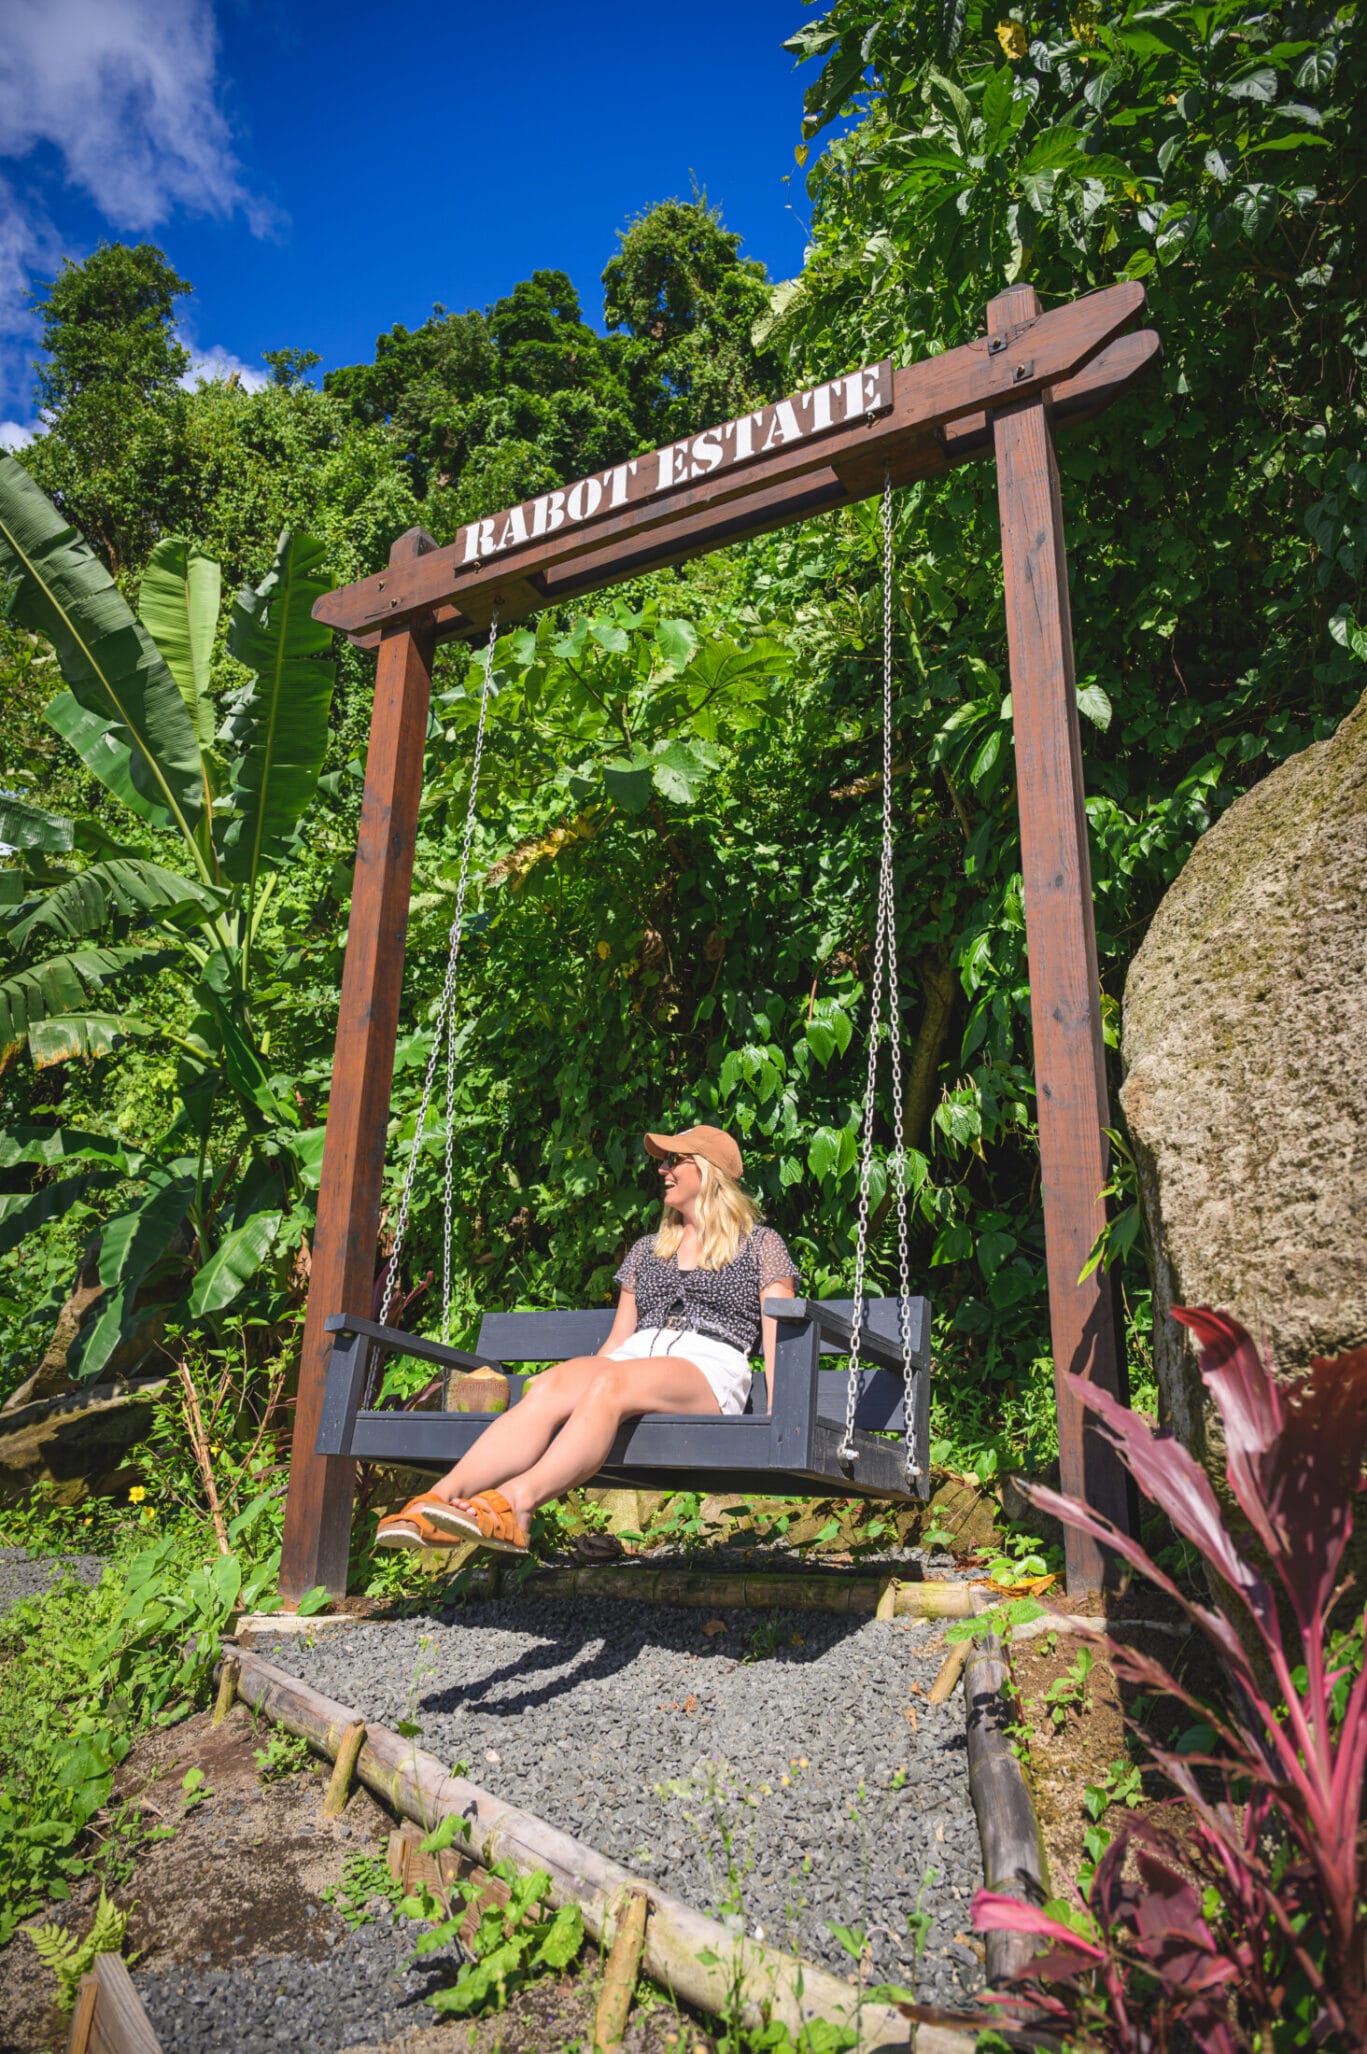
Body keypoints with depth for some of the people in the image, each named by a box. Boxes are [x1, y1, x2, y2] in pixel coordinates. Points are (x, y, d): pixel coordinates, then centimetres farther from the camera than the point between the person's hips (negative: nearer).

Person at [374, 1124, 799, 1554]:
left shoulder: (760, 1244, 15)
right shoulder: (647, 1249, 29)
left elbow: (779, 1335, 5)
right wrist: (571, 1380, 13)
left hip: (709, 1369, -4)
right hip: (633, 1358, 5)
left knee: (611, 1382, -38)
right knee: (548, 1389, -30)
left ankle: (516, 1503, -56)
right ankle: (444, 1496, -48)